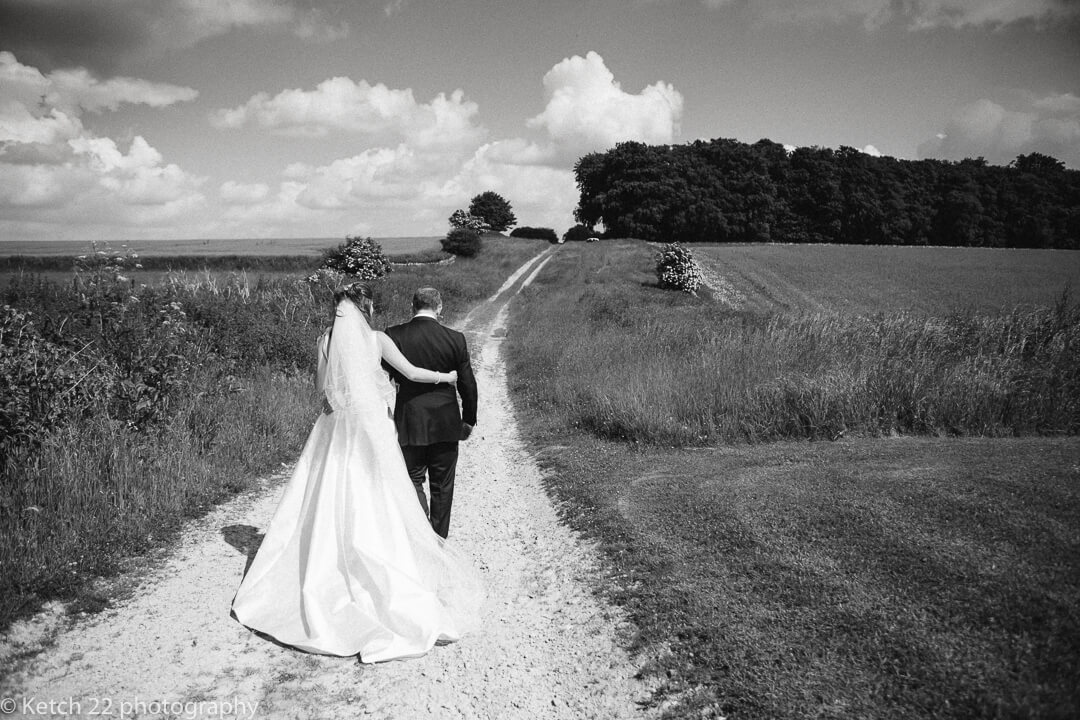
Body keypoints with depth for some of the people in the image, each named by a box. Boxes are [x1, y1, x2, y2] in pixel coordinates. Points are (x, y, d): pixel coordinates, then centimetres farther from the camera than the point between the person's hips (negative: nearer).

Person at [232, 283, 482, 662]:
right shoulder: (377, 340, -7)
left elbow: (319, 384, 7)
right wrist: (446, 377, 15)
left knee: (328, 505, 10)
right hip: (370, 428, -3)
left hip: (335, 429, 3)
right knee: (373, 504, 4)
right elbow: (411, 373, 0)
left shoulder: (327, 339, 0)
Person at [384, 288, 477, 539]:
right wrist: (469, 420, 13)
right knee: (442, 486, 14)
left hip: (409, 423, -1)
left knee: (413, 480, 11)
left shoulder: (393, 336, -9)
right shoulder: (455, 339, -7)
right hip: (445, 423, 1)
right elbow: (468, 384, -1)